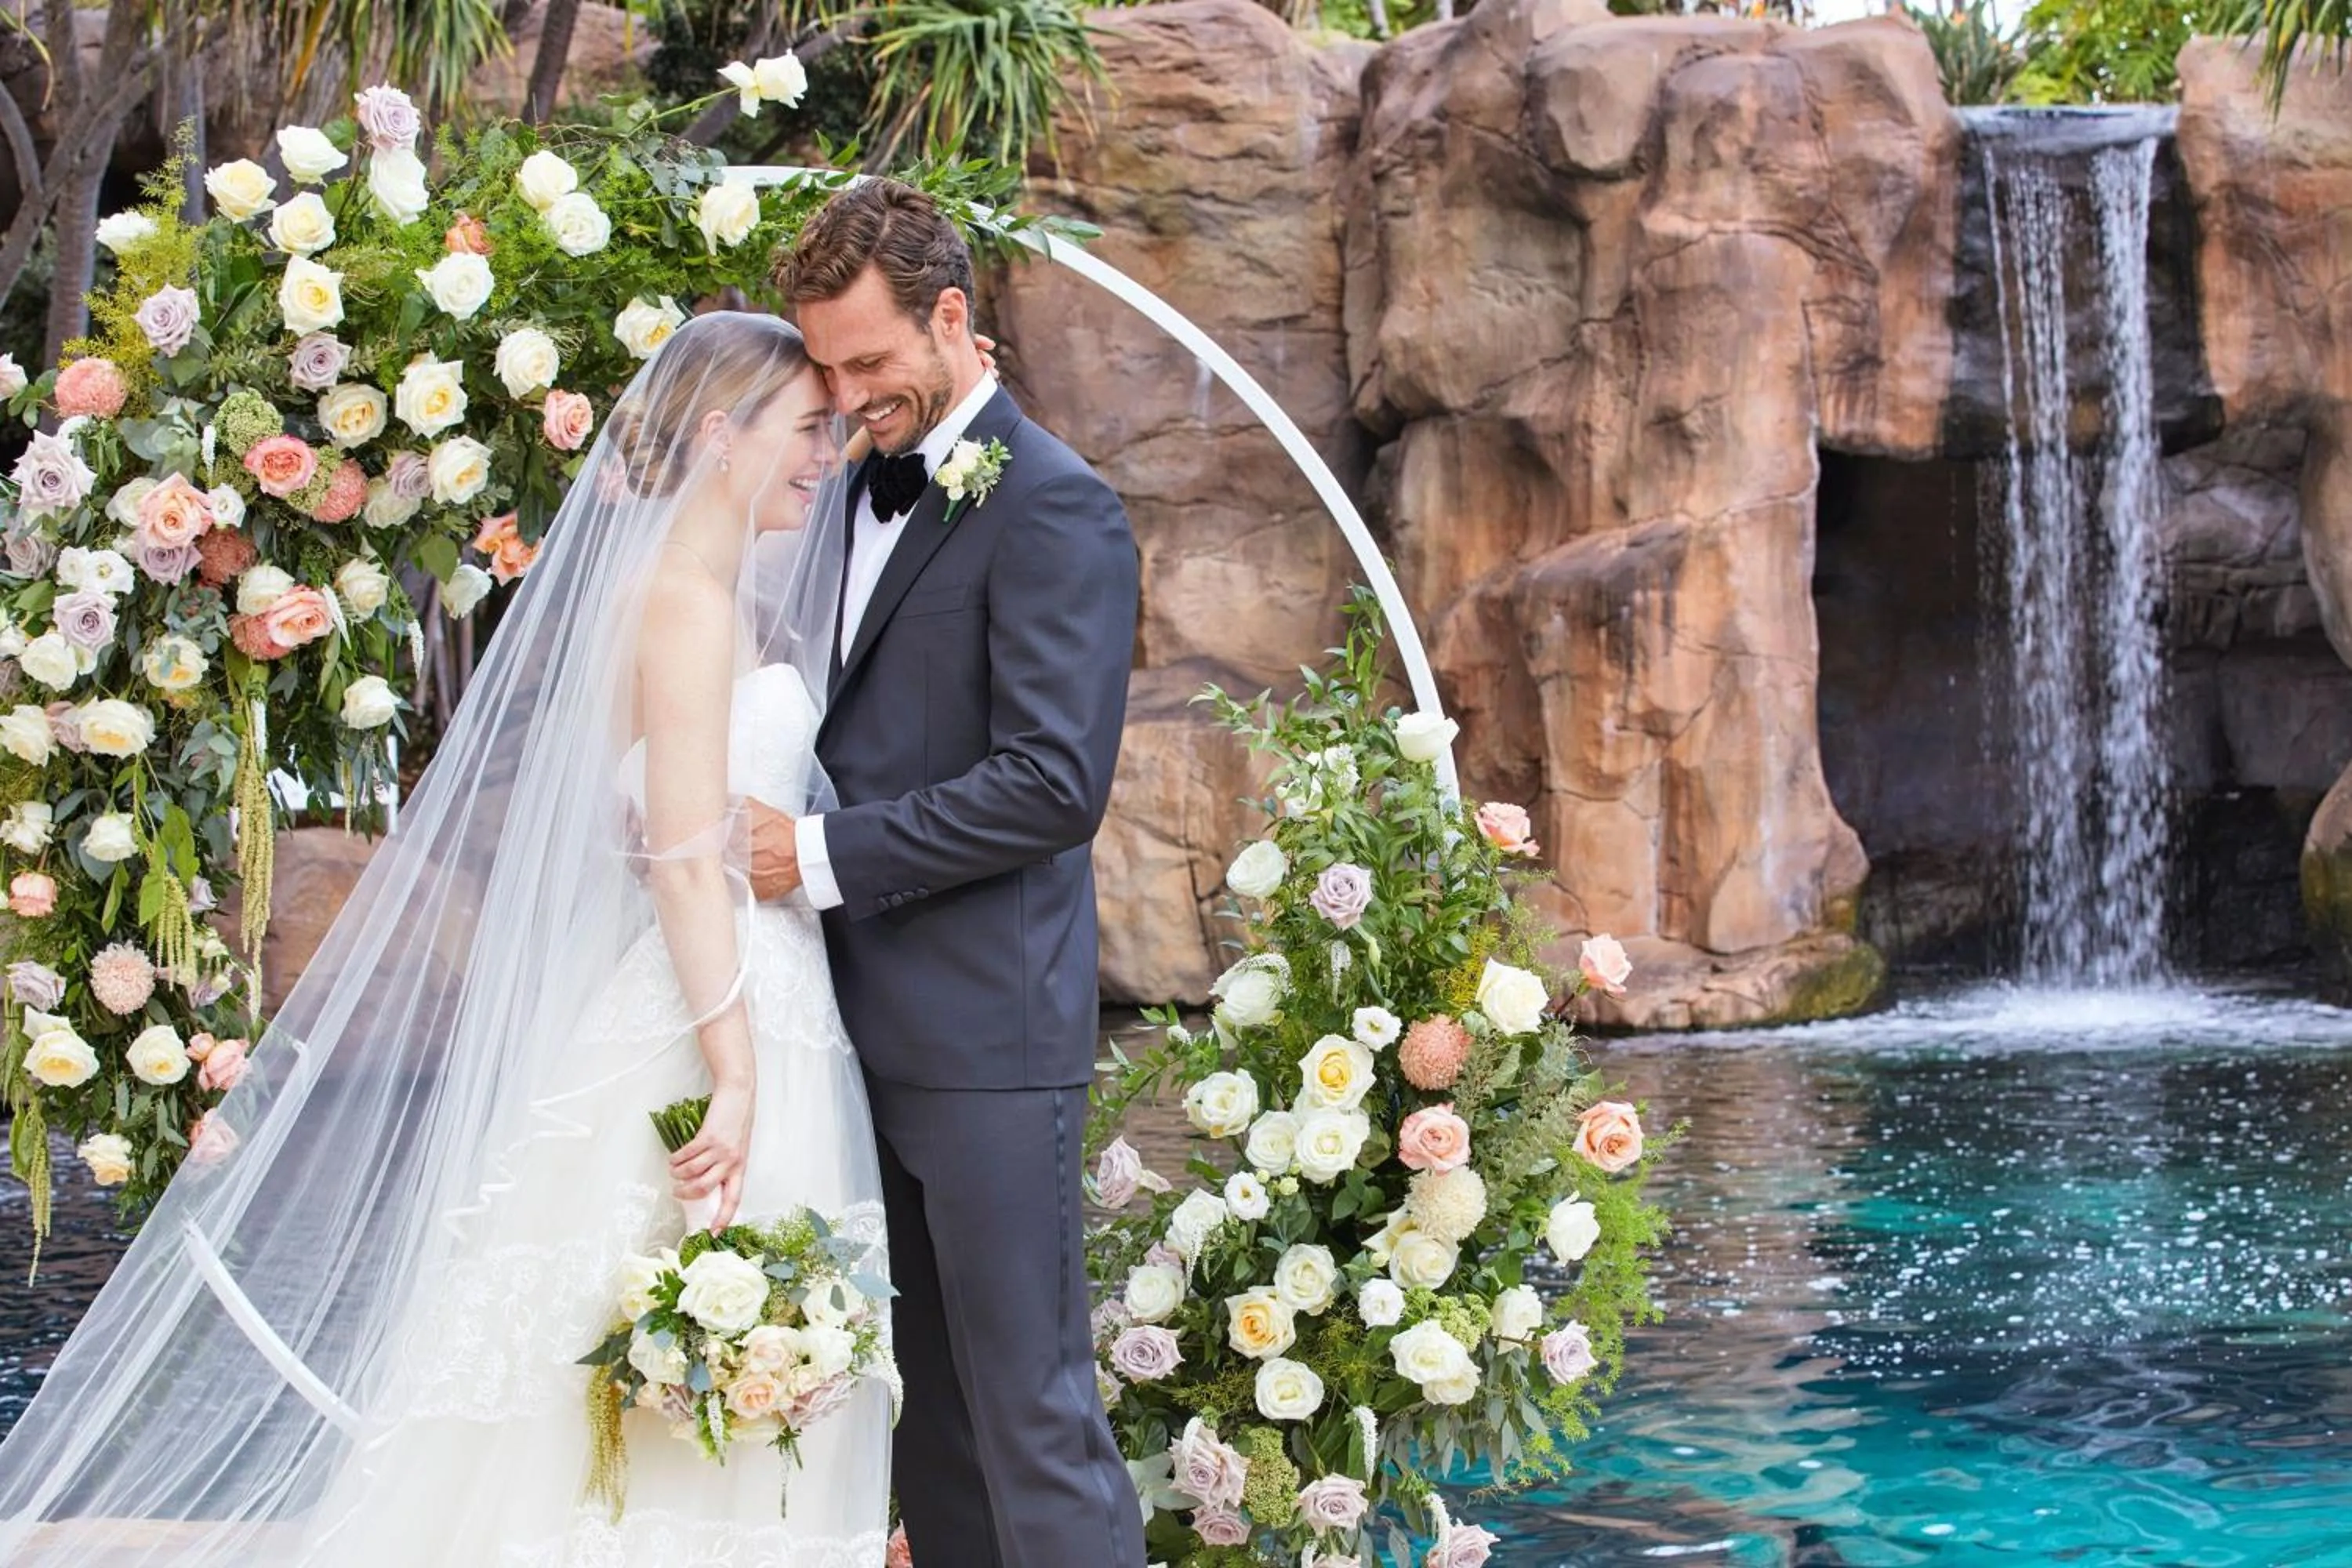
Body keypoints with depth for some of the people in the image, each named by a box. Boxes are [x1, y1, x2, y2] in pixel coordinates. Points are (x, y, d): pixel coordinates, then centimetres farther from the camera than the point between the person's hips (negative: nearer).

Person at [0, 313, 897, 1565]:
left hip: (743, 1015, 9)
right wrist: (735, 1076, -24)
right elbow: (686, 861, -19)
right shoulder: (686, 599, -11)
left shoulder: (716, 597, 16)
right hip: (700, 1031, -9)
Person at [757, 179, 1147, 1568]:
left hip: (988, 1036, -8)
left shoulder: (1052, 509, -11)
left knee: (1032, 1417, -5)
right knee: (925, 1405, 14)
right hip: (873, 1025, 8)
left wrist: (822, 856, -18)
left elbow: (1056, 781, -19)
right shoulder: (868, 491, 15)